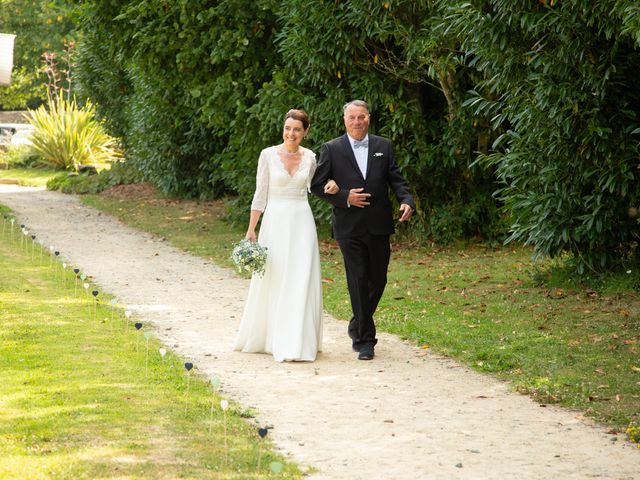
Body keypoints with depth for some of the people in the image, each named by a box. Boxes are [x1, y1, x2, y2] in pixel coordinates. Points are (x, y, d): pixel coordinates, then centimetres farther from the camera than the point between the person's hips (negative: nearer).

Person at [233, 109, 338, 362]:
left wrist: (329, 187, 0)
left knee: (301, 282, -3)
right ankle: (267, 338, 14)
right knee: (273, 282, 1)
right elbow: (260, 194, -1)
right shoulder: (268, 155, -2)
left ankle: (298, 344, 0)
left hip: (302, 222, 2)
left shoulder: (309, 157, 6)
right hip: (275, 221, -2)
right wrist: (251, 229, -3)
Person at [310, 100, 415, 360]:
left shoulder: (384, 146, 8)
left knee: (378, 280, 11)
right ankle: (365, 339, 3)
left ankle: (358, 326, 34)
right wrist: (344, 197, -12)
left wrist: (406, 201, -13)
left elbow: (396, 180, 6)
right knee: (358, 282, -4)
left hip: (379, 226, 3)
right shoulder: (331, 149, 0)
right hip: (350, 228, -3)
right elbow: (317, 184, 0)